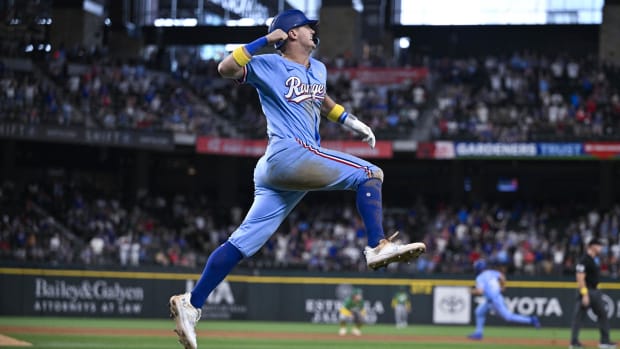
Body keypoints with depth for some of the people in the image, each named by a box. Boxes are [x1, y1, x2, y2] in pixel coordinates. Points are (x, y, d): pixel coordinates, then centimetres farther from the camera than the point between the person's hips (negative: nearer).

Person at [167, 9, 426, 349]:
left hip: (274, 171, 8)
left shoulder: (318, 70, 24)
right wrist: (266, 40, -14)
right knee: (369, 174, -11)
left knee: (242, 243, 2)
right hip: (288, 153, -8)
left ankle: (190, 304, 0)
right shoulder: (269, 65, 0)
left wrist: (350, 121, 30)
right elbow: (226, 68, -14)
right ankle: (378, 246, -21)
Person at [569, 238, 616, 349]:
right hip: (586, 291, -10)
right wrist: (584, 294, -26)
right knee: (578, 316, -6)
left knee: (602, 314, 11)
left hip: (595, 291, 10)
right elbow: (580, 278, -22)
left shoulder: (595, 259, 13)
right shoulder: (584, 260, -17)